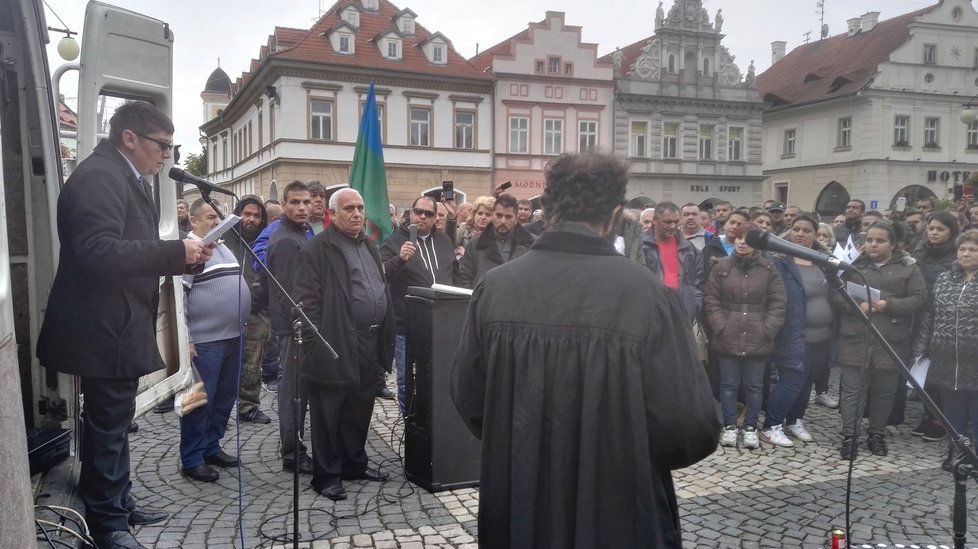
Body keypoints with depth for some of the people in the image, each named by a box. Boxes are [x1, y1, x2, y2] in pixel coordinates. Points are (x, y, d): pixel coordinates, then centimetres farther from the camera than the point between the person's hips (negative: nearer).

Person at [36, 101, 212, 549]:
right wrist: (177, 252, -25)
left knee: (114, 423, 19)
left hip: (119, 326, 11)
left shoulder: (125, 178, 16)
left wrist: (182, 257, 3)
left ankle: (120, 505, 33)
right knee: (107, 426, 1)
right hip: (106, 329, -11)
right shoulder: (98, 176, -17)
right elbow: (99, 252, -29)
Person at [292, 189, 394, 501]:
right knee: (329, 414, 4)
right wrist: (318, 344, -17)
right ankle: (327, 476, 16)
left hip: (369, 347, 8)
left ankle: (354, 464, 32)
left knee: (360, 411, 17)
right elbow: (308, 301, -13)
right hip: (336, 348, -7)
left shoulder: (369, 247, 16)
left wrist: (385, 340, 16)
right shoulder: (317, 250, -8)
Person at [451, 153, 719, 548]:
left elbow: (467, 398, 1)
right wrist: (637, 452, 3)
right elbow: (691, 428, -19)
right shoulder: (643, 291, -19)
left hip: (517, 510, 3)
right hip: (617, 517, -2)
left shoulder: (495, 287, -10)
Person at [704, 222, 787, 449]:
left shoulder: (768, 268, 1)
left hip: (757, 340, 0)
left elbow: (778, 303, 2)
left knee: (754, 385, 10)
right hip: (727, 338, 0)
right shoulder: (721, 267, 1)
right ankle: (729, 426, 21)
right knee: (729, 384, 9)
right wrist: (720, 327, -8)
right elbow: (710, 300, 1)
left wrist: (767, 330, -7)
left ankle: (751, 427, 23)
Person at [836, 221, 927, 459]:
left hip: (891, 343, 0)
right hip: (856, 341, 0)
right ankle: (849, 436, 9)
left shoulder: (908, 267, 4)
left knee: (884, 391, 11)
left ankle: (877, 435, 27)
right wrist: (856, 305, -17)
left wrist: (889, 305, -17)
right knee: (852, 390, 1)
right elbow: (836, 296, 2)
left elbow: (919, 298, -3)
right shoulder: (854, 264, 5)